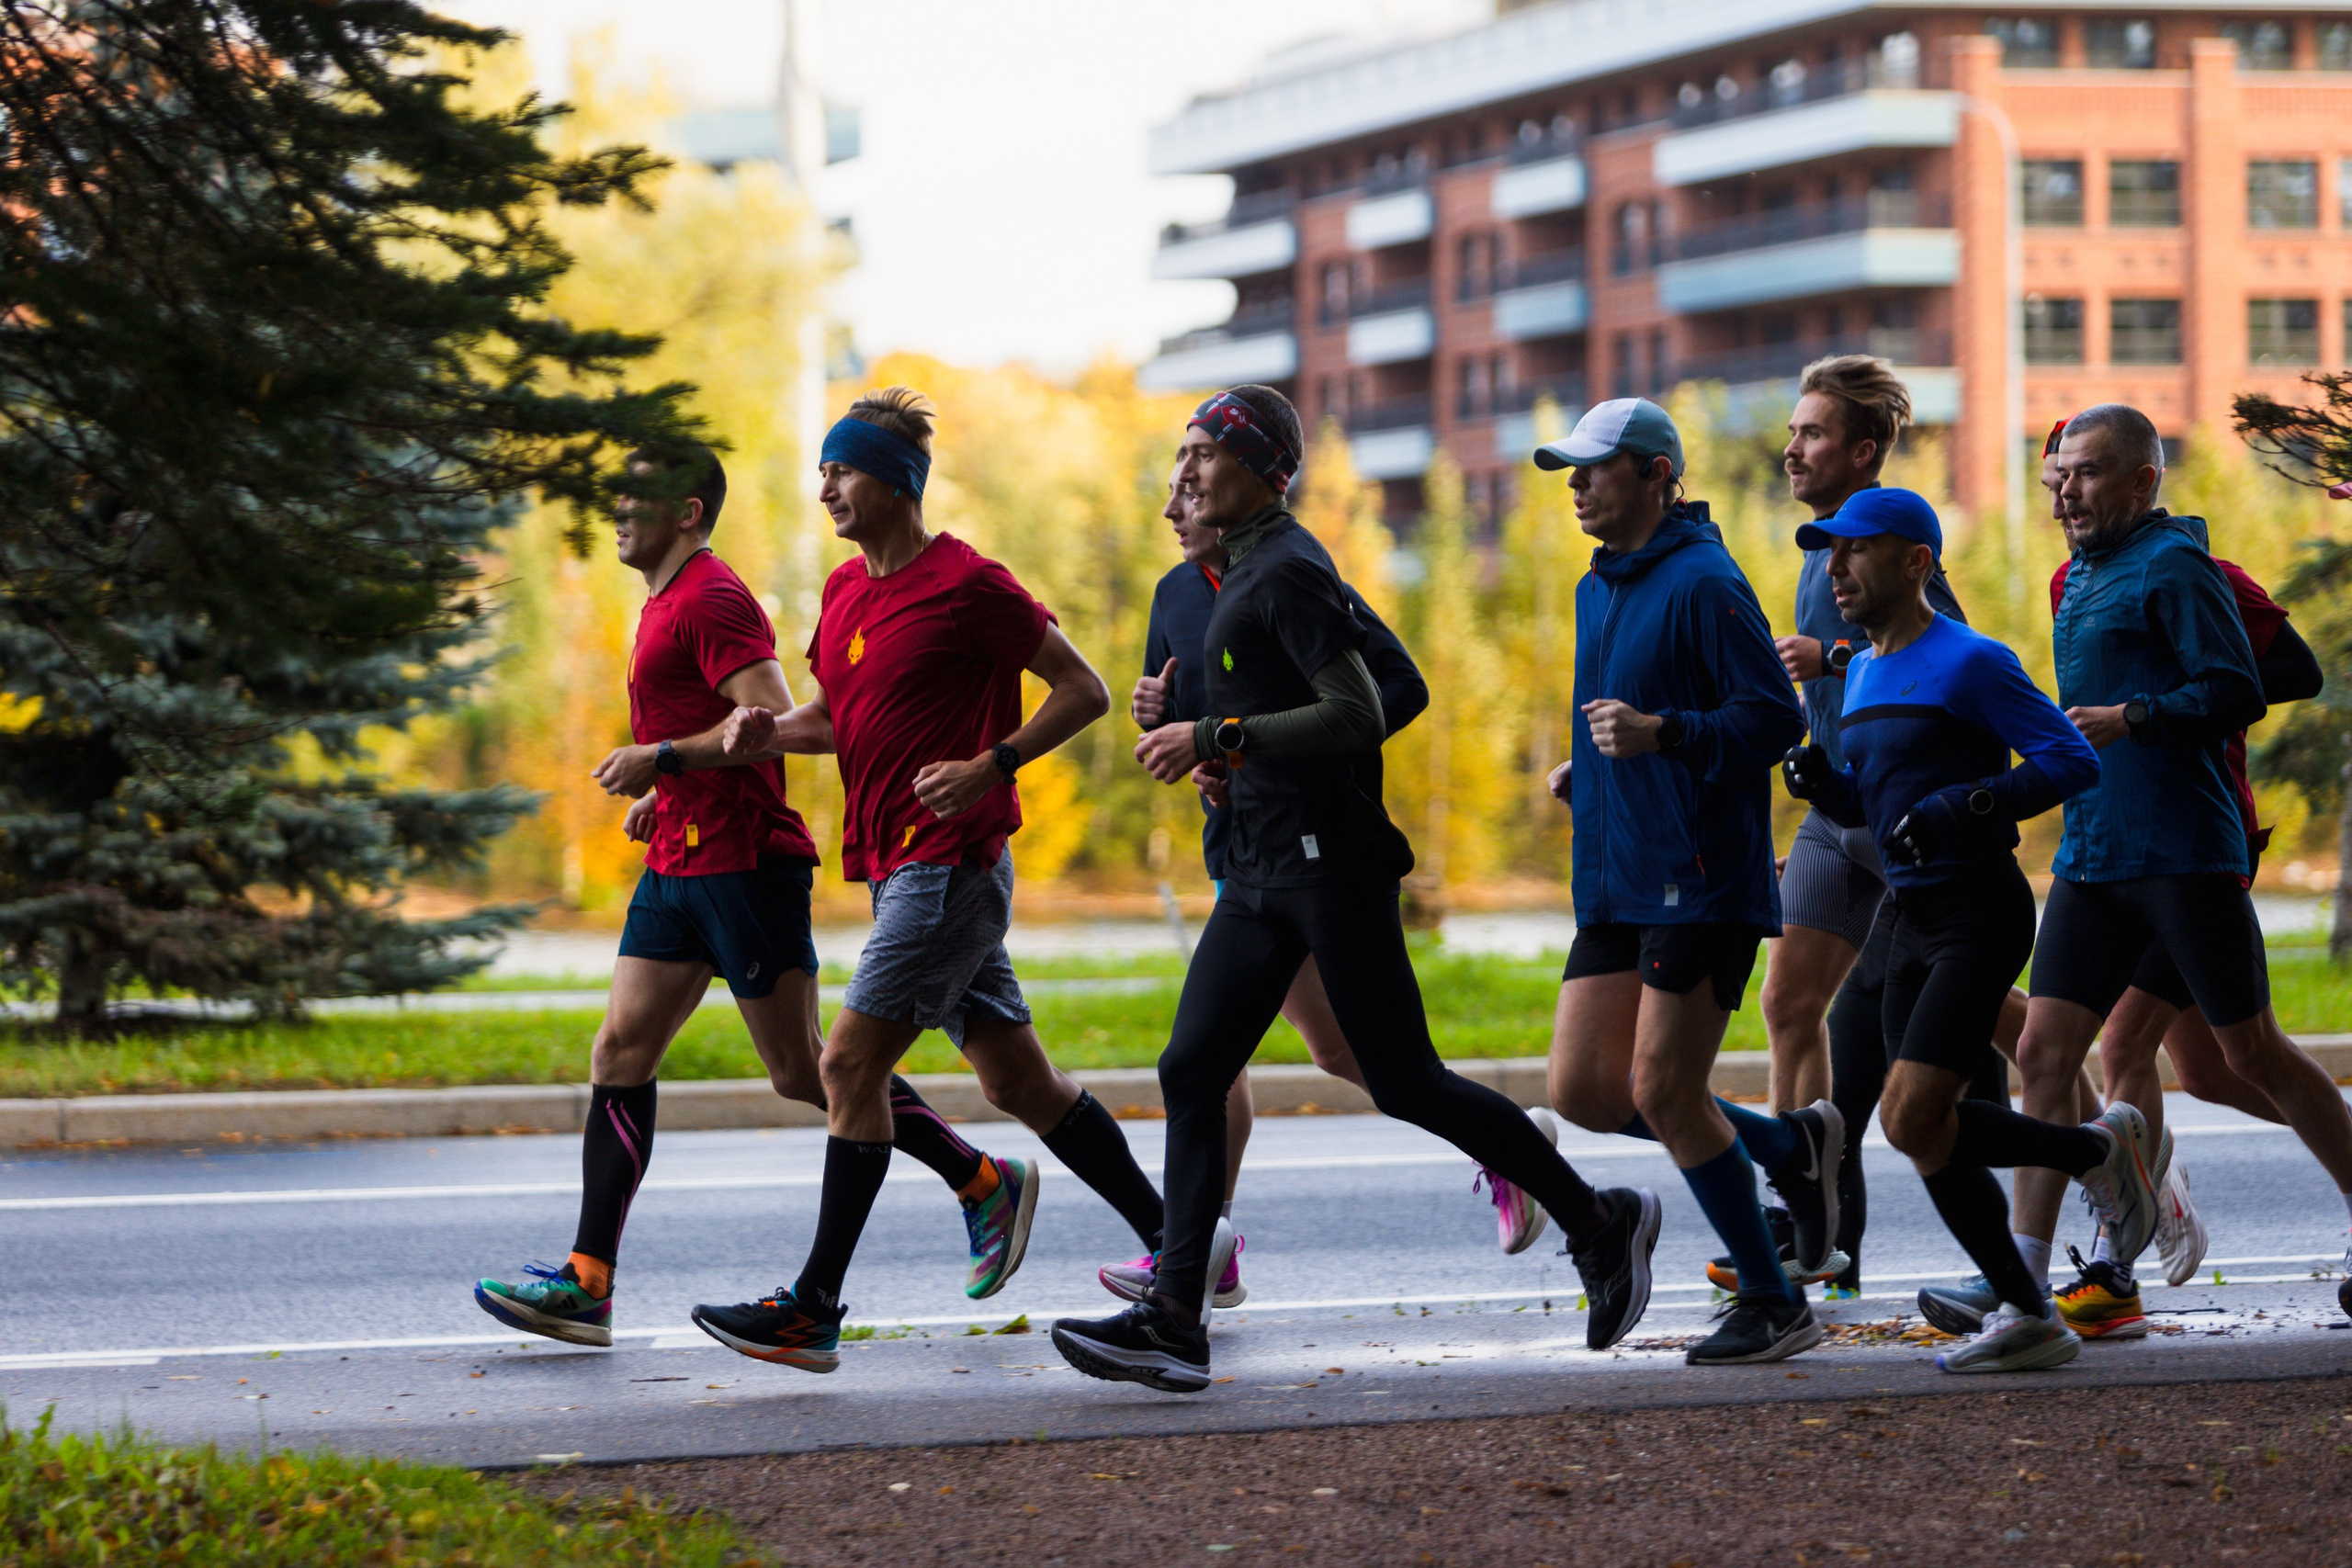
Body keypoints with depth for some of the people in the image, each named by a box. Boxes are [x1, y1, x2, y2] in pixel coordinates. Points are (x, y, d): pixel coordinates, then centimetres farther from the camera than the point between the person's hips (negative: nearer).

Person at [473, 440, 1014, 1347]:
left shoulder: (712, 599, -13)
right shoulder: (666, 604, 19)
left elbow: (773, 721, -23)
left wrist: (662, 759, -21)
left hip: (742, 863, -10)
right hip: (680, 860, 10)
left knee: (803, 1071, -3)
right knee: (620, 1051, 1)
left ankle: (984, 1183, 11)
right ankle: (587, 1282, -2)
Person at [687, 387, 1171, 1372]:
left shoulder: (967, 585, -11)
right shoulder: (844, 590, 13)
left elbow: (1083, 691, -7)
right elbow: (840, 716, 23)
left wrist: (989, 766, -17)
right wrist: (771, 730, 2)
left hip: (950, 864, -9)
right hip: (896, 865, 9)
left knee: (849, 1064, -12)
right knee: (1018, 1079, 11)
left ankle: (814, 1310, -11)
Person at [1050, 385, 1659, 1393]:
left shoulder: (1288, 572, -13)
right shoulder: (1248, 569, 17)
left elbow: (1356, 714, -21)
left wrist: (1218, 737, -19)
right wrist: (1226, 755, 14)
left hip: (1329, 863, -10)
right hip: (1264, 869, 10)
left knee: (1406, 1086, -4)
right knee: (1190, 1074, -1)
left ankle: (1599, 1224, 11)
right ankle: (1173, 1318, -5)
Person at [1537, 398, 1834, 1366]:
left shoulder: (1704, 583, -12)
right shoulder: (1598, 589, 17)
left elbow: (1773, 719, -17)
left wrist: (1660, 734, -29)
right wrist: (1587, 769, 12)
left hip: (1700, 882, -9)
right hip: (1613, 886, 9)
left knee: (1662, 1092, -7)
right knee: (1583, 1093, 3)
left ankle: (1773, 1304, 7)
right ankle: (1790, 1146, 21)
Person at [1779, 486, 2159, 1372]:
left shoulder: (1971, 664, -11)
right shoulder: (1864, 674, 15)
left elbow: (2073, 762, -15)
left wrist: (1968, 806, -24)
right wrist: (1818, 783, 3)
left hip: (1980, 913, -8)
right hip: (1912, 922, 8)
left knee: (1911, 1120, -16)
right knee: (1929, 1132, 5)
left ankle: (2099, 1151, 5)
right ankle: (2027, 1316, 15)